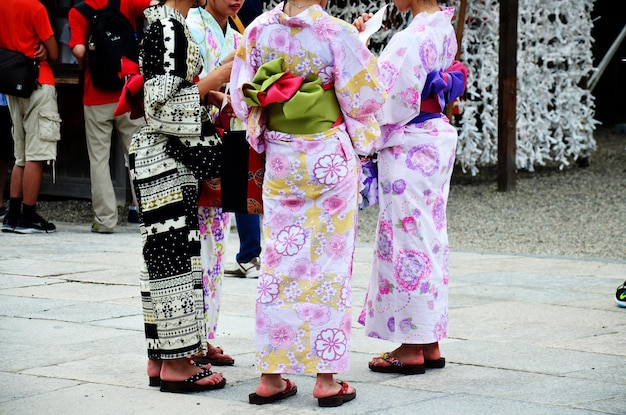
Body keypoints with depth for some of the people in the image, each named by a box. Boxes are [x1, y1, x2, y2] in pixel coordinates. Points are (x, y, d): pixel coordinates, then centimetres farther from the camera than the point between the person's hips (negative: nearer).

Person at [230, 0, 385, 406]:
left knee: (279, 259, 9)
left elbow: (241, 98, 5)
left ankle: (271, 376, 11)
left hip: (280, 157, 4)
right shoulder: (338, 33, -14)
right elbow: (364, 98, -8)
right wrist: (361, 53, 8)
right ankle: (326, 378, 5)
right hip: (330, 157, -4)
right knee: (329, 259, 3)